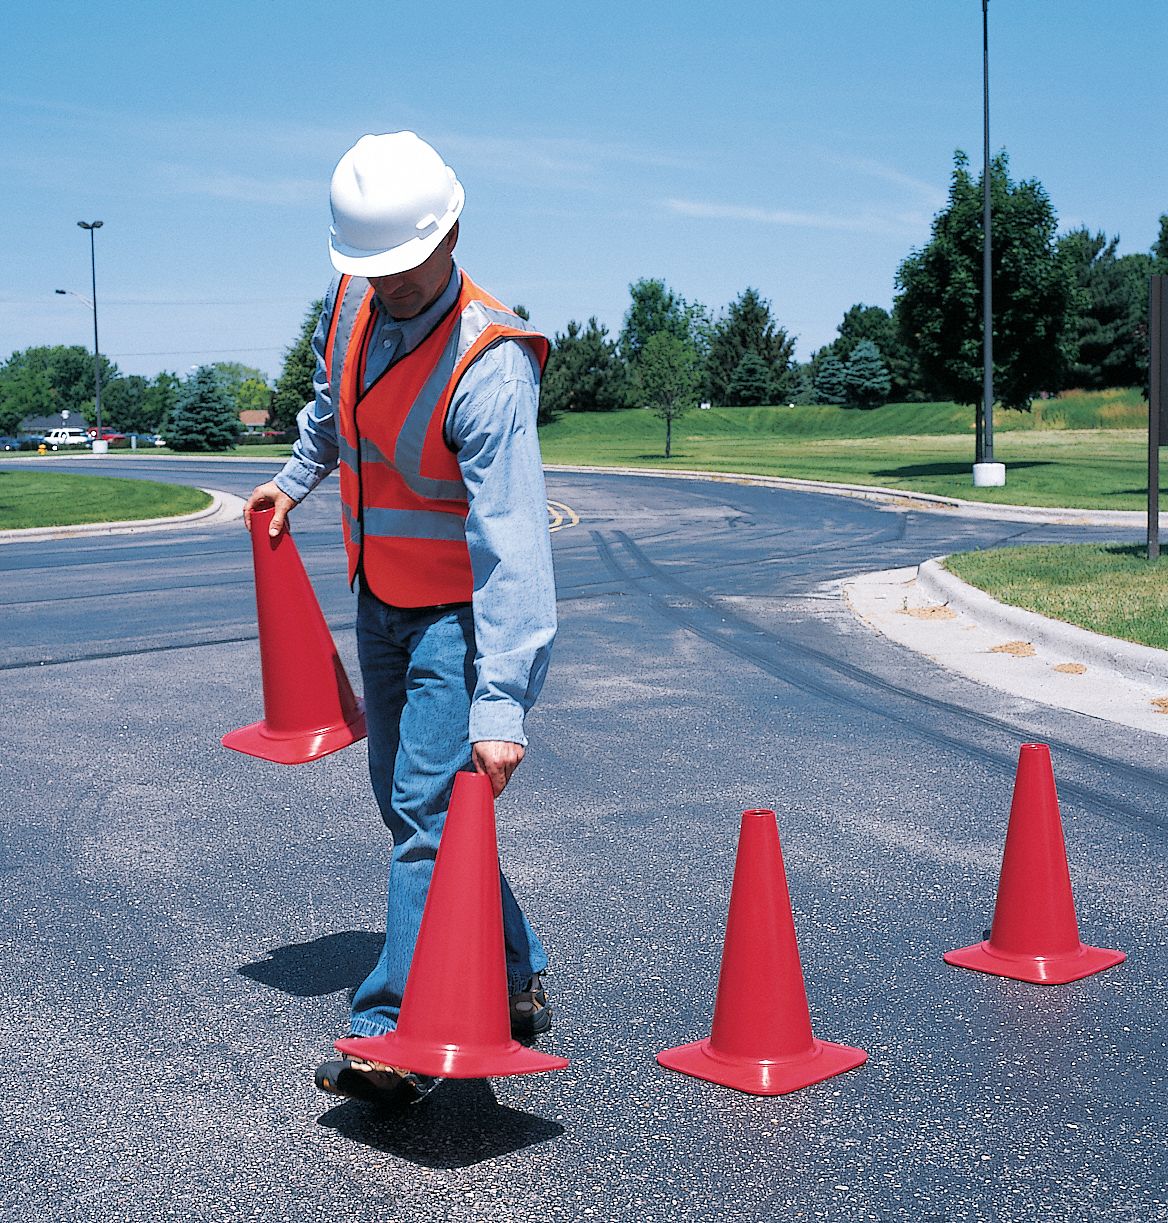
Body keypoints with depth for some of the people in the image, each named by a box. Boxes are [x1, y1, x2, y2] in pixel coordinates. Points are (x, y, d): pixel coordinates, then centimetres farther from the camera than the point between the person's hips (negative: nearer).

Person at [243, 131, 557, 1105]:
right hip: (381, 604, 8)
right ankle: (517, 981, 28)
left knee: (428, 813, -14)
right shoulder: (351, 304, -5)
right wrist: (297, 479, 32)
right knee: (407, 803, 15)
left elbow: (511, 548, -34)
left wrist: (501, 704, -39)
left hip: (462, 616, -8)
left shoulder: (490, 365, -28)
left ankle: (391, 1039, -10)